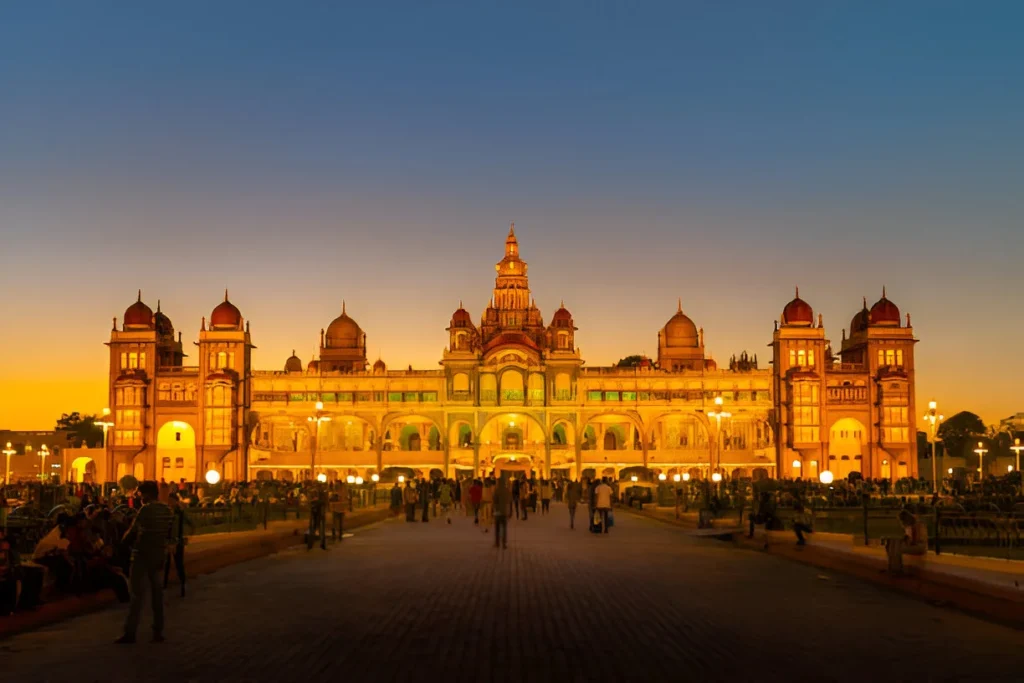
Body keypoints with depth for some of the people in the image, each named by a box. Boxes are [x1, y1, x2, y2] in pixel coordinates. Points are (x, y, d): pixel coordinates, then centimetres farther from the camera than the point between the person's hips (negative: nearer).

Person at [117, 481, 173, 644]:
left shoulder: (146, 510, -15)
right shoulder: (168, 511, 7)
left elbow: (132, 532, -12)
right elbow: (169, 535, 12)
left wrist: (124, 539, 6)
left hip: (142, 555, -6)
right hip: (158, 556, 7)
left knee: (138, 594, -5)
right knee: (157, 592, 11)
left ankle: (130, 633, -6)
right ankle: (158, 632, 13)